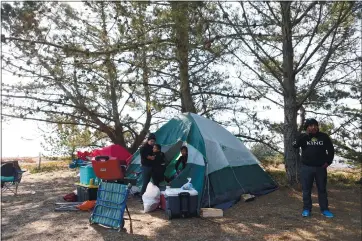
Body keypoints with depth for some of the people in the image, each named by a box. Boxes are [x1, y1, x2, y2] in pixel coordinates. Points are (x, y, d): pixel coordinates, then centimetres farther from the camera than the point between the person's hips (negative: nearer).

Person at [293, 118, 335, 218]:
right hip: (307, 167, -1)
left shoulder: (324, 136, 0)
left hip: (321, 167, 1)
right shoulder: (303, 137, -3)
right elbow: (295, 145, -20)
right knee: (306, 189, 5)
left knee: (322, 189, 11)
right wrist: (305, 135, -23)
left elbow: (331, 150, 7)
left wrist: (328, 162, -1)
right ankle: (306, 209, 16)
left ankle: (324, 209, 23)